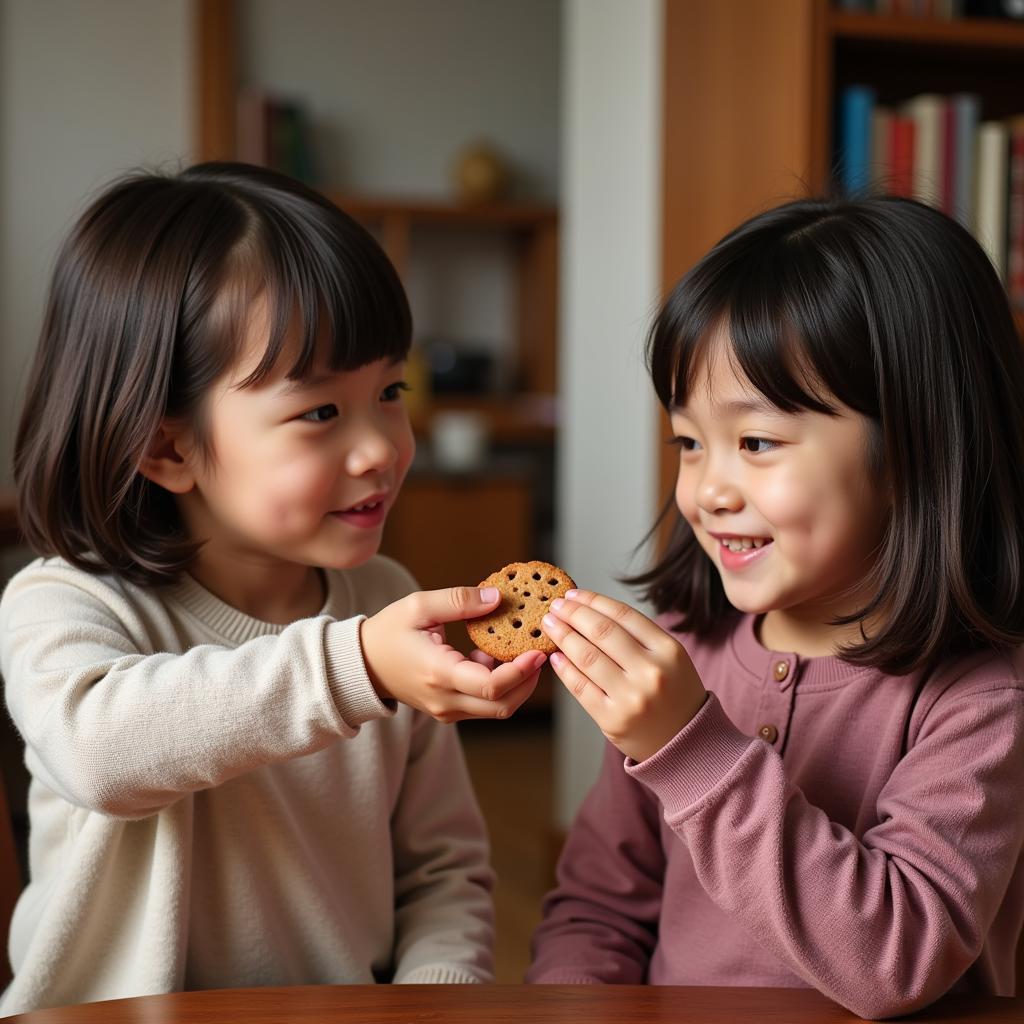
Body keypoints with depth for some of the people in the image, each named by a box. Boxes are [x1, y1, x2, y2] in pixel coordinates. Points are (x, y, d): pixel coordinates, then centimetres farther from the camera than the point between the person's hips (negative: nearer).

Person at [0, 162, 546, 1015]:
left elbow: (444, 863, 10)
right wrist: (355, 667, -41)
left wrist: (438, 986, -8)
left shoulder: (386, 605, 4)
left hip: (348, 1016, 3)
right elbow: (99, 746, -32)